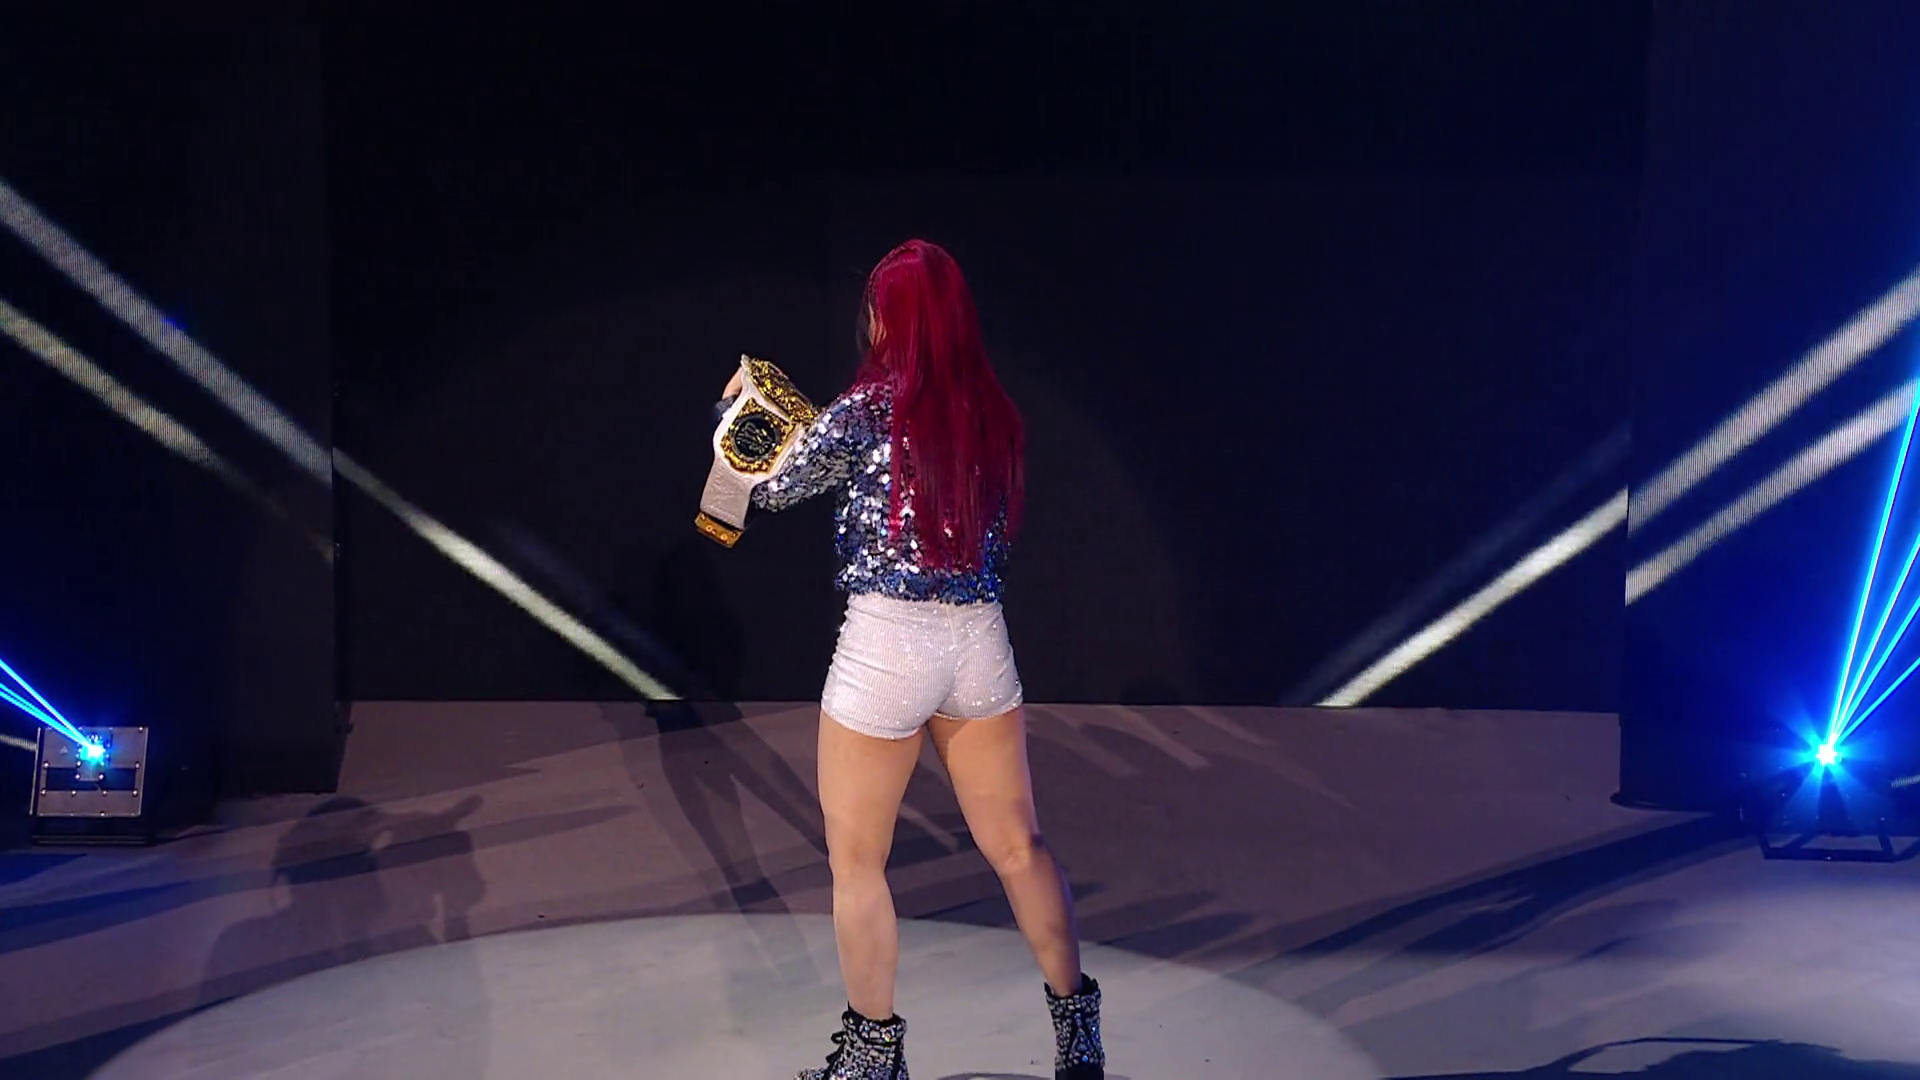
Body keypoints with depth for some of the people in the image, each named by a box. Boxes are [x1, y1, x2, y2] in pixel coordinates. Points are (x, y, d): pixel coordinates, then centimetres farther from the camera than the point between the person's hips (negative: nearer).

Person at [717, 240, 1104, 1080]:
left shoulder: (865, 410, -9)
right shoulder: (993, 413, 5)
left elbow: (769, 492, 3)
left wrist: (732, 406, 20)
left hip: (886, 643, -5)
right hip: (980, 639, 5)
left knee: (857, 860, 10)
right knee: (1016, 845, 15)